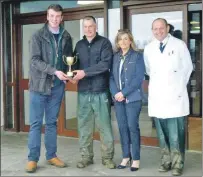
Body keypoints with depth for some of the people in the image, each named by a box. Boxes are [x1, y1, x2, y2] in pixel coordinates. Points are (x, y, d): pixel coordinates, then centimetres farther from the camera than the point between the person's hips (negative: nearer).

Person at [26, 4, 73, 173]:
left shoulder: (66, 37, 7)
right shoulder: (38, 36, -4)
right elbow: (35, 60, -12)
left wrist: (67, 73, -7)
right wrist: (55, 71, -23)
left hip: (57, 86, 3)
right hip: (40, 84, -3)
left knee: (52, 122, 12)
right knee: (36, 123, 1)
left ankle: (51, 156, 20)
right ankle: (33, 158, 8)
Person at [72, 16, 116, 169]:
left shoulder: (104, 43, 0)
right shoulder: (79, 45, 14)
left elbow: (105, 64, -12)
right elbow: (75, 64, 15)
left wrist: (85, 72, -16)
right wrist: (74, 73, -8)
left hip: (101, 91, -4)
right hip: (83, 92, 4)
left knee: (104, 125, 2)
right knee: (84, 126, 7)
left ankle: (107, 157, 13)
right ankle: (86, 156, 18)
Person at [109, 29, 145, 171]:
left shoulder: (137, 56, -2)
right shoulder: (115, 57, 11)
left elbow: (139, 78, -11)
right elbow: (112, 77, 8)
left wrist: (124, 93, -16)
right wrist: (115, 93, -9)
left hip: (133, 98, -4)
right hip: (118, 98, 4)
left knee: (132, 127, -3)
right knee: (122, 127, 8)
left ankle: (136, 158, 8)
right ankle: (126, 156, 19)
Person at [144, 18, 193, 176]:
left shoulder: (179, 45, -1)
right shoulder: (148, 49, 7)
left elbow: (188, 67, 4)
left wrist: (180, 86, 5)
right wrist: (157, 83, 11)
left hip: (175, 95, -3)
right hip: (157, 96, 3)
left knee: (176, 133, -2)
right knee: (162, 132, 9)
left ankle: (177, 164, 9)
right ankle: (166, 160, 22)